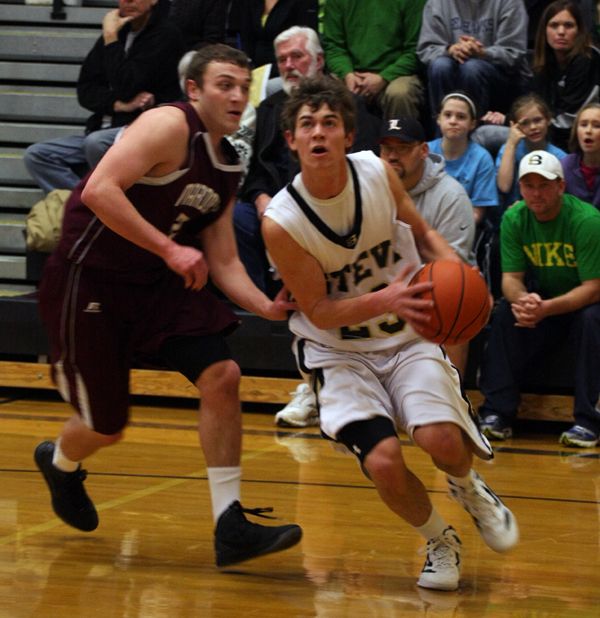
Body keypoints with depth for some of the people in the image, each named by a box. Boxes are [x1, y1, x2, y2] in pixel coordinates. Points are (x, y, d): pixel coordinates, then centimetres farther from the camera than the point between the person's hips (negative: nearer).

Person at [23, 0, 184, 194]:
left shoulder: (165, 35, -5)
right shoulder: (119, 32, 16)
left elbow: (126, 87, -16)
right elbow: (85, 91, 11)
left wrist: (110, 38, -8)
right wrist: (118, 104, -8)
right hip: (103, 130, 7)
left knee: (96, 142, -37)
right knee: (35, 155, -9)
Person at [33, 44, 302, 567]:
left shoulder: (229, 168, 8)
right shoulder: (170, 127, -18)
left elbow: (223, 260, 9)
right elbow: (99, 191, -29)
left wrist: (267, 306, -8)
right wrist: (170, 249, -30)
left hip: (157, 284, 7)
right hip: (88, 280, -7)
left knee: (222, 376, -11)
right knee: (106, 427, 3)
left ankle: (230, 525, -7)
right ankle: (59, 464, 41)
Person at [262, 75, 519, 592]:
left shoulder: (378, 173, -12)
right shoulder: (281, 223, -20)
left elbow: (422, 233, 7)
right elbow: (319, 312, -15)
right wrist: (384, 301, -32)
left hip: (408, 338, 2)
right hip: (339, 351, -1)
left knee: (440, 438, -23)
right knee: (384, 462, -22)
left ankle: (468, 489, 16)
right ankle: (440, 543, 10)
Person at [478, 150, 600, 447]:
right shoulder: (514, 219, -9)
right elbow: (511, 278, -8)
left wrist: (546, 309, -40)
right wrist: (523, 299, -35)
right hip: (542, 297, 4)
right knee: (506, 313, -22)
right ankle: (497, 412, -18)